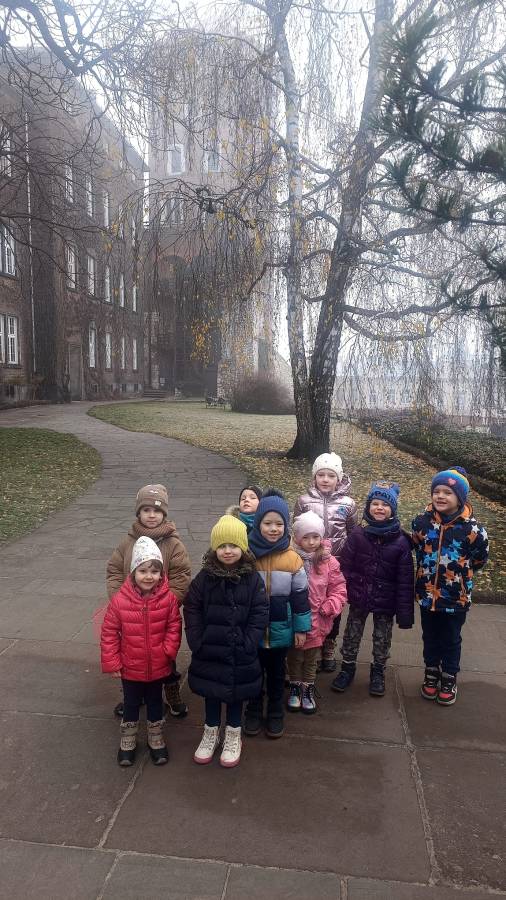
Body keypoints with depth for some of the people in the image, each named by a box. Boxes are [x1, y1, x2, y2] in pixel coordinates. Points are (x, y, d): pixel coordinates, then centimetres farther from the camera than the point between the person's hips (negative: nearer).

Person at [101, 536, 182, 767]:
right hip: (130, 667, -1)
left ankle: (156, 737, 44)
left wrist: (168, 651, -17)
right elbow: (109, 633, -11)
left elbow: (174, 627, -6)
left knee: (155, 702, 22)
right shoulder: (120, 600, -19)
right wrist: (111, 662, -9)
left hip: (158, 667, 1)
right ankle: (128, 739, 43)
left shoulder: (168, 598, -16)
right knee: (131, 703, 20)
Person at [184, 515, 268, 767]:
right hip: (209, 652, 1)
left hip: (240, 653, -1)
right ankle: (211, 732, 39)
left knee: (236, 692, 15)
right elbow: (192, 612, -3)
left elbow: (259, 614, -9)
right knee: (211, 692, 17)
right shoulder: (204, 577, -7)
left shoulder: (253, 579, -9)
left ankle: (233, 735, 36)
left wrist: (247, 644, -15)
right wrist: (197, 642, -10)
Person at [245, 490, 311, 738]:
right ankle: (253, 711, 38)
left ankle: (275, 713, 38)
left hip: (280, 630, 1)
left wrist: (301, 628, 1)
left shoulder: (292, 559, -10)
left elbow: (300, 595, -2)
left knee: (276, 673, 18)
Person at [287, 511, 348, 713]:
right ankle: (295, 687, 37)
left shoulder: (329, 562, -7)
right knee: (294, 656, 16)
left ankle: (308, 689, 38)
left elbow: (339, 589, -1)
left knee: (312, 658, 18)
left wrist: (329, 607, -13)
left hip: (317, 621, 2)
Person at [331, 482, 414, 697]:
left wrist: (405, 611, -10)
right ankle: (348, 667, 36)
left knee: (382, 639, 16)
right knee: (352, 635, 16)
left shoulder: (400, 541, -13)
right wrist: (344, 593, -10)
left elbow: (405, 579, -10)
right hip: (359, 598, 1)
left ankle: (378, 671, 38)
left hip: (386, 601, -1)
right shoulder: (358, 535, -10)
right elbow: (345, 567, -6)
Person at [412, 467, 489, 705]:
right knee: (430, 637, 19)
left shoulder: (472, 529, -19)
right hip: (427, 593, 2)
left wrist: (459, 573, 7)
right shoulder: (422, 521, -11)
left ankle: (449, 677, 37)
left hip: (456, 596, -2)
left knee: (451, 639, 16)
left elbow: (480, 560, -1)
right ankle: (431, 672, 40)